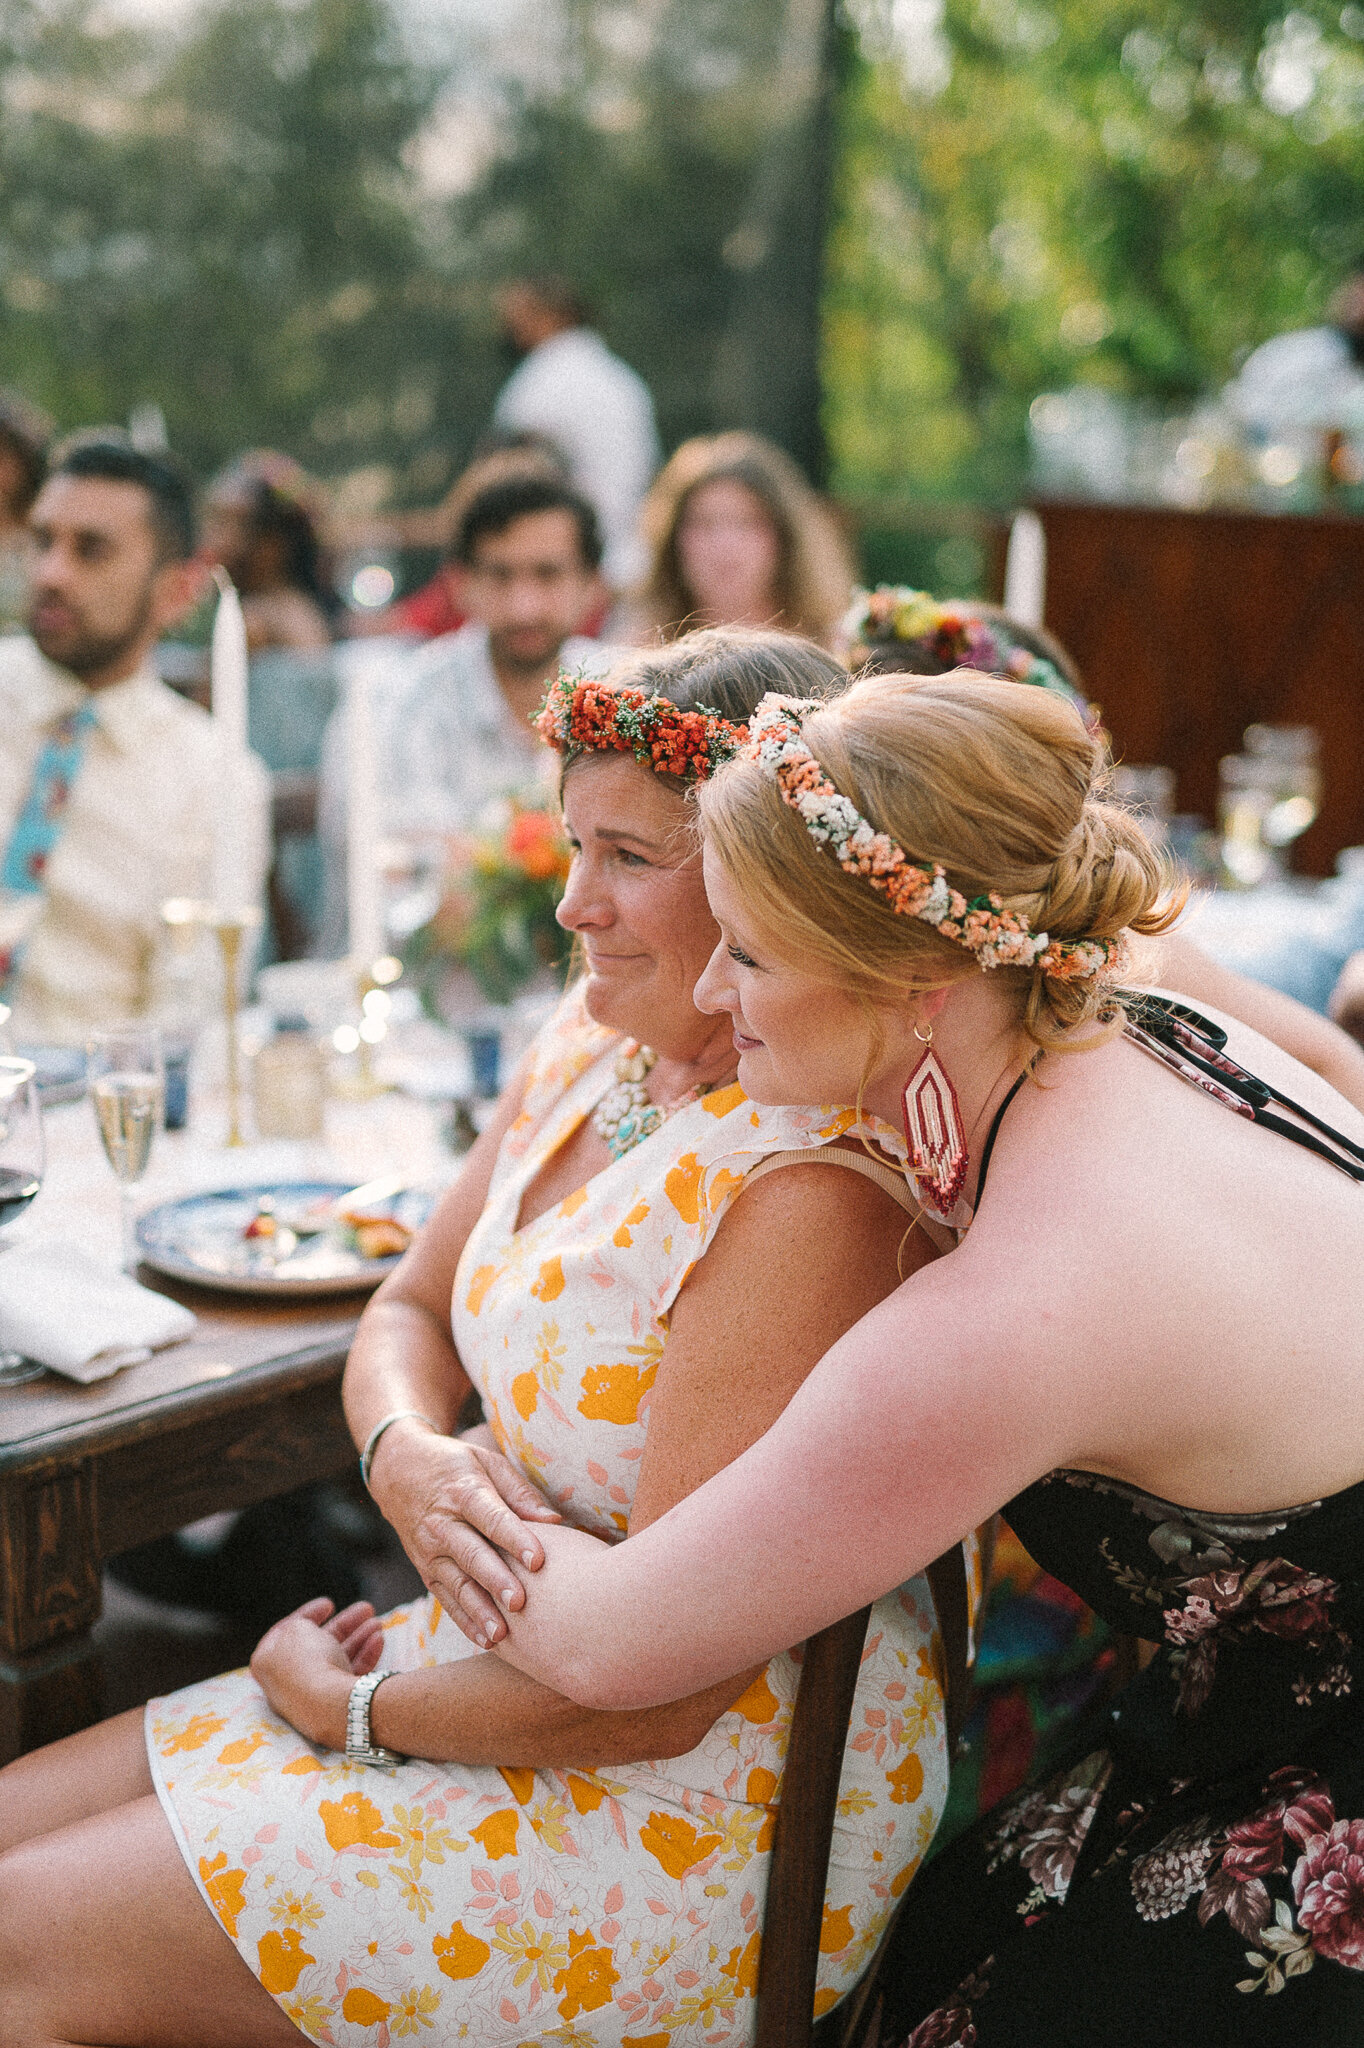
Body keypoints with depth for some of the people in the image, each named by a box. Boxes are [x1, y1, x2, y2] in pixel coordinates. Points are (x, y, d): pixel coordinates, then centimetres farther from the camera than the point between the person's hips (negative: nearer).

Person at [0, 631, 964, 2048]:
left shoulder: (808, 1188, -27)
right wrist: (406, 1456, -13)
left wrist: (354, 1705, -9)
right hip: (503, 1657, 8)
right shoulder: (594, 1041, 0)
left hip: (701, 1801, -8)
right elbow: (408, 1311, 11)